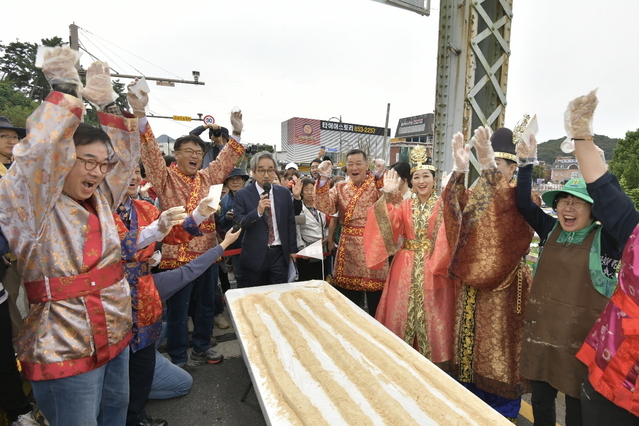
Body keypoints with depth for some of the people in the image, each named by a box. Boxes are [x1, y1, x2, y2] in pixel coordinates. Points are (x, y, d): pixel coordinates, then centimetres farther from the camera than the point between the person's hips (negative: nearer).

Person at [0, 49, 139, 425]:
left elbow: (126, 154, 6)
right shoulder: (30, 207, -13)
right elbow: (40, 155, -29)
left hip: (116, 337, 6)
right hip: (64, 352, -6)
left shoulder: (100, 198, 5)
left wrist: (107, 103, -3)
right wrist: (65, 92, -24)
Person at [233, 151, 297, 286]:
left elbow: (290, 222, 8)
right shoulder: (242, 194, -5)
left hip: (280, 254, 2)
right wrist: (258, 211, -25)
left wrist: (292, 249, 9)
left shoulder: (284, 193, 3)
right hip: (255, 255, -1)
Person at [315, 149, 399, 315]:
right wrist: (324, 179, -17)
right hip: (348, 247, 4)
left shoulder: (377, 185, -2)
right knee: (349, 301, 15)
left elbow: (393, 201, -20)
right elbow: (325, 207, -8)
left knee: (375, 304, 4)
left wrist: (380, 175, -26)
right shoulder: (340, 188, 8)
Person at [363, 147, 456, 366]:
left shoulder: (443, 206, -1)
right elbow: (387, 223, -10)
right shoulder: (405, 206, 7)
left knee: (431, 314, 6)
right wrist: (387, 195, -22)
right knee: (402, 312, 10)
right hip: (406, 268, 3)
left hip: (434, 269, -2)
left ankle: (433, 361, 24)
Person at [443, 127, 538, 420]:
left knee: (498, 347, 5)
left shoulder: (523, 197, -7)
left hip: (504, 286, -5)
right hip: (473, 282, 6)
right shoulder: (480, 192, 10)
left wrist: (487, 162, -40)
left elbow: (502, 204, -31)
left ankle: (502, 414, 27)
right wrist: (460, 169, -24)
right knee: (473, 342, 15)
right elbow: (456, 205, -10)